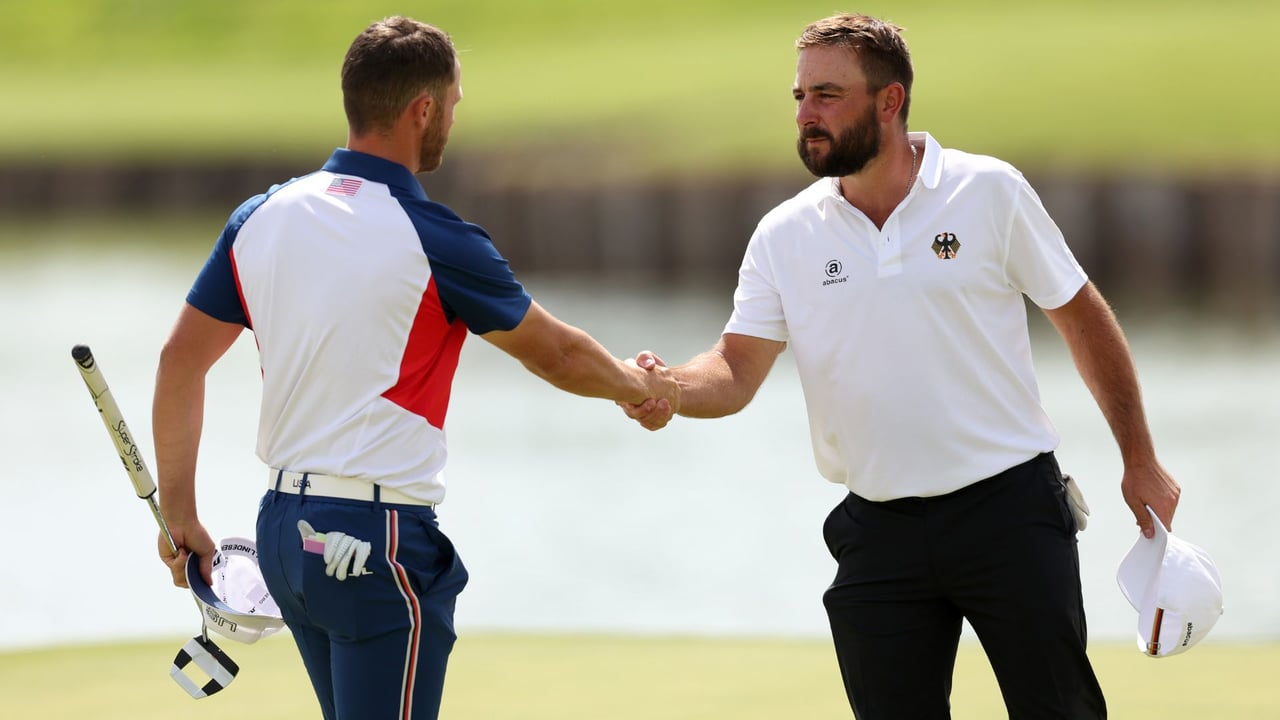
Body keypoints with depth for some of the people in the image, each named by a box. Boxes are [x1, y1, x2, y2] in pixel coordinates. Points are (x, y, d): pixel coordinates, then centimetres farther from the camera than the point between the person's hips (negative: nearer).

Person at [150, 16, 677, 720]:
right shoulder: (434, 240, -12)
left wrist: (179, 513, 16)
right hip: (381, 544, -7)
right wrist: (636, 385, 23)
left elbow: (179, 359, 8)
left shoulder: (260, 218, 5)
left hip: (283, 530, 7)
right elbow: (557, 355, 2)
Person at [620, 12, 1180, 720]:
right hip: (878, 526, 2)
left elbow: (1082, 318, 6)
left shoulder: (989, 191, -3)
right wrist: (666, 390, -27)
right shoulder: (784, 236, 3)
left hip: (1007, 506, -2)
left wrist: (1139, 461, 8)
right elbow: (737, 368, -4)